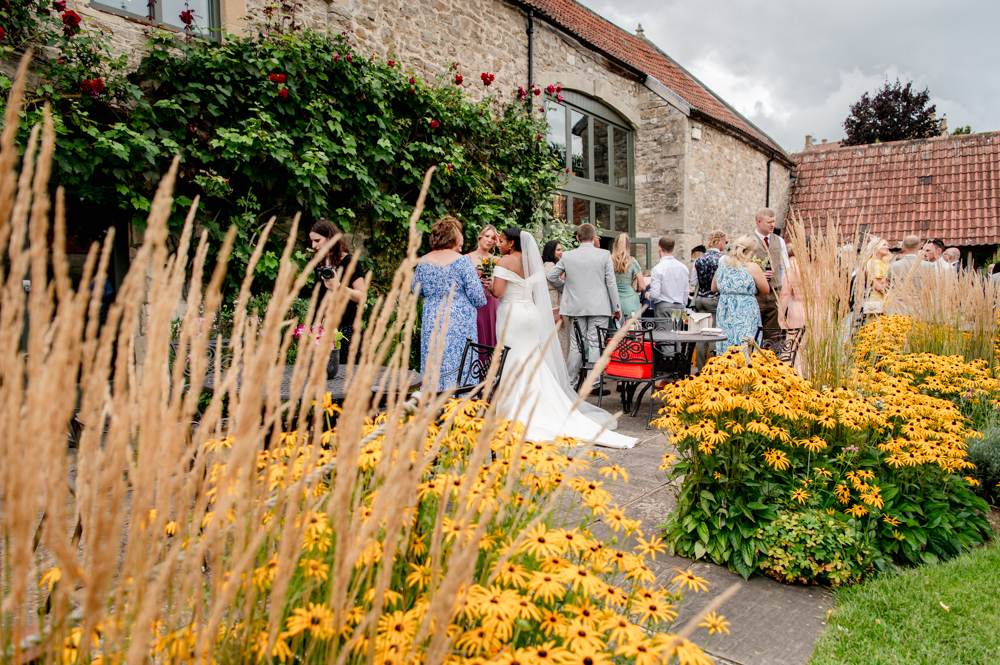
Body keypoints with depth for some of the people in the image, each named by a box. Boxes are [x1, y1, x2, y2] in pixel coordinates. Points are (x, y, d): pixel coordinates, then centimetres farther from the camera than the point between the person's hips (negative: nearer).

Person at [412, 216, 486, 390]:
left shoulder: (424, 261, 2)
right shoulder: (462, 261, -11)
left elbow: (417, 291, 13)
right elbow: (477, 296, -10)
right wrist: (480, 302, 11)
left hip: (432, 322, 4)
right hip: (459, 322, -4)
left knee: (433, 366, 10)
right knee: (459, 366, 2)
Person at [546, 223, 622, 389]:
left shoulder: (567, 256, 0)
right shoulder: (604, 255, -5)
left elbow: (551, 276, 6)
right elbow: (611, 283, -3)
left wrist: (564, 288, 21)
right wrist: (616, 307, 3)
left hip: (575, 306, 2)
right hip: (598, 307, -2)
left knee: (576, 345, 9)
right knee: (596, 345, 2)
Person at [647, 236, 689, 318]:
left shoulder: (657, 269, -11)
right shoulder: (683, 267, 7)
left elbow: (654, 294, -15)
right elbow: (686, 292, 14)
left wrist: (647, 295, 7)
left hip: (664, 308, -5)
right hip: (680, 307, 5)